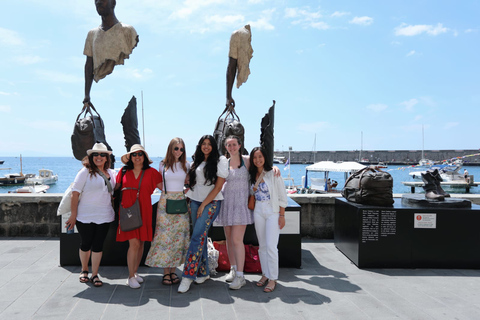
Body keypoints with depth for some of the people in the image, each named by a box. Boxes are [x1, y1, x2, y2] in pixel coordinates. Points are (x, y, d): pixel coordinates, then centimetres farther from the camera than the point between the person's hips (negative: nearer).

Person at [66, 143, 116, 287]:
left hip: (104, 217, 3)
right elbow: (75, 193, -10)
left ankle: (95, 274, 17)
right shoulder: (85, 172, -6)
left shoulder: (111, 173, 8)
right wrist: (73, 214, -13)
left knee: (98, 245, 6)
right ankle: (84, 270, 32)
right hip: (85, 216, -3)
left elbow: (114, 192, 21)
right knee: (85, 244, 10)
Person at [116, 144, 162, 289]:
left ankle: (135, 271, 27)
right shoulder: (124, 172, 6)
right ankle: (131, 277, 3)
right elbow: (116, 188, 19)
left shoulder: (151, 172, 4)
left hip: (144, 211, 1)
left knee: (141, 243, 8)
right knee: (134, 243, -9)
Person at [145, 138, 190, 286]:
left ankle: (173, 271, 11)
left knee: (178, 235, 0)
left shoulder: (186, 165, 7)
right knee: (164, 234, -4)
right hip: (165, 201, -1)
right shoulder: (163, 165, 5)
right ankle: (166, 272, 4)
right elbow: (159, 183, 14)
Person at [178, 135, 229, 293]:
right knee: (201, 237, 7)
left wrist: (203, 205, -11)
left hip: (211, 203, -5)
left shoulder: (220, 161, -4)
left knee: (197, 237, -13)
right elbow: (191, 182, 22)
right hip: (195, 201, 6)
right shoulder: (197, 162, 14)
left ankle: (188, 276, -11)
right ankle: (204, 272, 17)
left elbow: (218, 186, -8)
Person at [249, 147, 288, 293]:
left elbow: (282, 196, -7)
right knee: (262, 246, 10)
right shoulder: (252, 176, 8)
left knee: (271, 246, -9)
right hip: (258, 212, 5)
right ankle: (265, 274, 22)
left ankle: (273, 279, 1)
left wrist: (282, 215, -9)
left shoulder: (273, 174, -8)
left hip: (273, 212, -5)